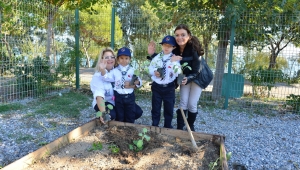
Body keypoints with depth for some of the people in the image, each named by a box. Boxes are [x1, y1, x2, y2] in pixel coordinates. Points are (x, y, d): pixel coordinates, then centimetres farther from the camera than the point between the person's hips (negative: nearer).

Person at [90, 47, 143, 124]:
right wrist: (103, 113, -47)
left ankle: (118, 121, 11)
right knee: (110, 115, -34)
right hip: (105, 102, -4)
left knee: (138, 112, -12)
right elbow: (99, 95, -31)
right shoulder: (97, 76, -15)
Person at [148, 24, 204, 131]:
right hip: (185, 76, 3)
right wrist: (152, 54, -25)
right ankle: (180, 127, 13)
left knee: (192, 104, -2)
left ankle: (191, 126, 25)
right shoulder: (175, 49, -20)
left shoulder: (194, 49, -32)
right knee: (183, 103, -2)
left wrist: (188, 78, -45)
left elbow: (196, 71, -27)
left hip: (197, 77, -3)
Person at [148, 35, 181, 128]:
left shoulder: (175, 59, -5)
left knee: (169, 108, 12)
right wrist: (154, 72, -17)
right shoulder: (157, 57, 1)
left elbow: (177, 73, -16)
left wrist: (173, 63, -26)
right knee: (155, 108, 13)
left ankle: (168, 126, 29)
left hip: (169, 88, -1)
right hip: (157, 87, 2)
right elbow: (150, 69, 3)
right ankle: (154, 125, 29)